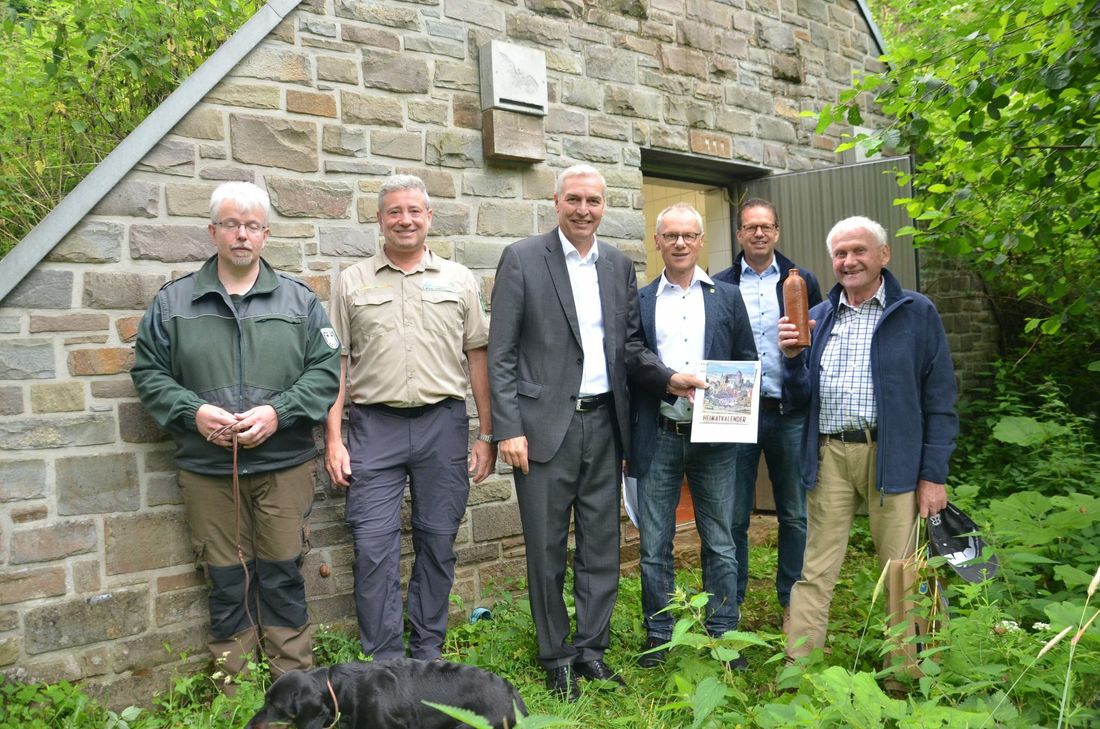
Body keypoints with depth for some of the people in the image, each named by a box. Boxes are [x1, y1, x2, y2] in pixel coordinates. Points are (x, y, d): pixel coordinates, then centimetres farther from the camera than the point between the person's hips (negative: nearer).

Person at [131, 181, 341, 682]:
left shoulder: (298, 300, 5)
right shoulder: (173, 302, 7)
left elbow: (325, 371, 1)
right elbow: (149, 372, 6)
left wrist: (278, 412, -13)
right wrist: (192, 411, -11)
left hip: (284, 464, 0)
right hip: (206, 467, 1)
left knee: (283, 573, 6)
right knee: (226, 578, 10)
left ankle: (294, 680, 20)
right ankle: (234, 680, 25)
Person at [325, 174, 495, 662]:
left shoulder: (458, 279, 9)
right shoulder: (352, 282, 8)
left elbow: (478, 356, 8)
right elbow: (335, 363, 6)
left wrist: (487, 434, 3)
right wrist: (333, 439, -1)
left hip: (443, 423, 1)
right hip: (374, 425, 0)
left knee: (438, 542, 8)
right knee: (374, 547, -2)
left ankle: (427, 653, 23)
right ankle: (384, 662, 10)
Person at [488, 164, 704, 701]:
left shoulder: (620, 266, 11)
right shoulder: (522, 259, -3)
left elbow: (629, 345, 14)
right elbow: (501, 354, -6)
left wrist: (668, 378, -3)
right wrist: (507, 429, -12)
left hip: (603, 422, 4)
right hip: (545, 424, -4)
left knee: (601, 546, 11)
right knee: (547, 549, 6)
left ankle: (590, 646, 27)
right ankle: (556, 655, 22)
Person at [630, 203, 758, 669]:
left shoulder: (727, 297, 8)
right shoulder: (639, 302, 6)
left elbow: (747, 363, 10)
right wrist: (625, 439, 1)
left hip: (714, 435, 1)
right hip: (658, 437, 0)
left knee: (720, 543, 9)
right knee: (655, 545, 7)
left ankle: (724, 634, 23)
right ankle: (658, 634, 21)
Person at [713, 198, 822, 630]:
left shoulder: (802, 282, 7)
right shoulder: (719, 286, 5)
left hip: (790, 415, 1)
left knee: (795, 516, 10)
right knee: (734, 517, 6)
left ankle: (792, 604, 24)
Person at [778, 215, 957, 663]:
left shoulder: (917, 314, 3)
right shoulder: (817, 318, 13)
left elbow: (939, 399, 0)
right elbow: (803, 397, 13)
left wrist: (934, 474, -5)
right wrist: (792, 357, -6)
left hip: (892, 457, -2)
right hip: (829, 457, 3)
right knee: (815, 574, 4)